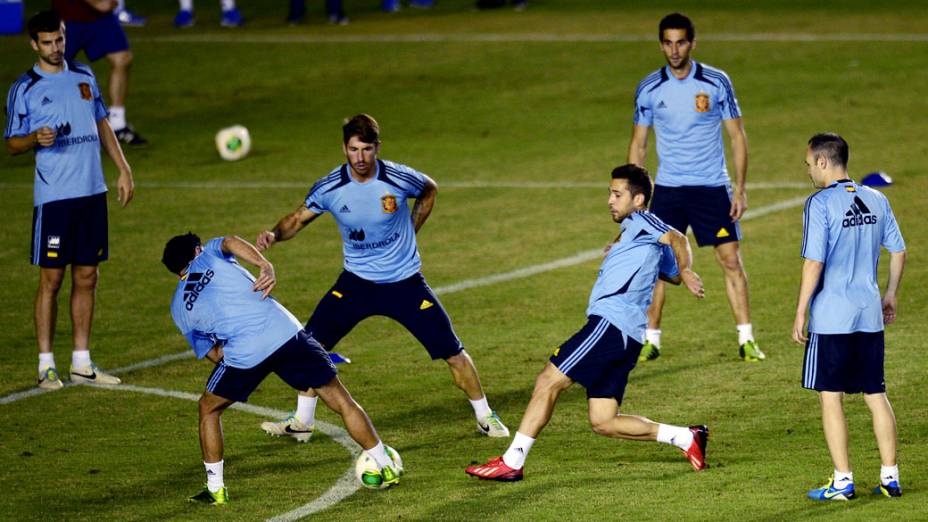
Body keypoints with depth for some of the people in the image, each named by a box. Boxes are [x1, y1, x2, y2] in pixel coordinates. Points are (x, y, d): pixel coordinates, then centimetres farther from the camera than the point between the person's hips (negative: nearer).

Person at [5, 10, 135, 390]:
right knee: (51, 279, -4)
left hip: (93, 191, 5)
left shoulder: (84, 77, 12)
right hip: (53, 196, -5)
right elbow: (11, 143, 1)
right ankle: (46, 365, 2)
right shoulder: (24, 88, -2)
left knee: (86, 277, 7)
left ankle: (82, 363, 13)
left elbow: (102, 125, 19)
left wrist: (123, 170, 14)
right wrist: (36, 139, -20)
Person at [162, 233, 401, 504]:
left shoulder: (179, 308, 20)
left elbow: (214, 354, 22)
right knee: (342, 402, 14)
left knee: (208, 408, 28)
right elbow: (232, 241, -6)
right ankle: (387, 468, 16)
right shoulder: (210, 254, 19)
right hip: (286, 333, 0)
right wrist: (266, 266, -13)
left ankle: (215, 489, 26)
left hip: (244, 355, 0)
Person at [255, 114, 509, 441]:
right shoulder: (330, 187, -15)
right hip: (357, 281, 2)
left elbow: (430, 190, 4)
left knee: (451, 350, -3)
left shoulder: (399, 179, -18)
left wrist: (409, 232, 2)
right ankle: (302, 420, 7)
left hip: (405, 282, -2)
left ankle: (485, 416, 17)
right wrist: (274, 235, -22)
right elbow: (299, 219, -2)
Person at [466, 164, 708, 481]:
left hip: (610, 323, -10)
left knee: (549, 380, -11)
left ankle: (512, 462, -12)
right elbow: (673, 274, 39)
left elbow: (677, 239, -16)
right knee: (603, 422, 4)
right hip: (626, 336, 10)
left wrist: (686, 272, -31)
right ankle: (686, 437, 2)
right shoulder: (636, 235, 28)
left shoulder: (638, 221, 0)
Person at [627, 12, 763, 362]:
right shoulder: (649, 89, 1)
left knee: (731, 260, -5)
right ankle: (651, 340, 9)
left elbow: (737, 137, 0)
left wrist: (740, 190, -5)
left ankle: (746, 340, 3)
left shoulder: (716, 83, -4)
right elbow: (638, 143, 9)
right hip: (667, 189, 1)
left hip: (712, 188, -1)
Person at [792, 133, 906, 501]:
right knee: (876, 395, 12)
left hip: (831, 317, -6)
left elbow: (814, 264, -15)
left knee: (830, 397, 2)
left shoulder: (820, 204, -11)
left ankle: (842, 482, 2)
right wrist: (890, 295, 26)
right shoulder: (877, 201, 7)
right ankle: (890, 477, 14)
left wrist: (800, 314, -9)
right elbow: (898, 252, 13)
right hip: (870, 314, 6)